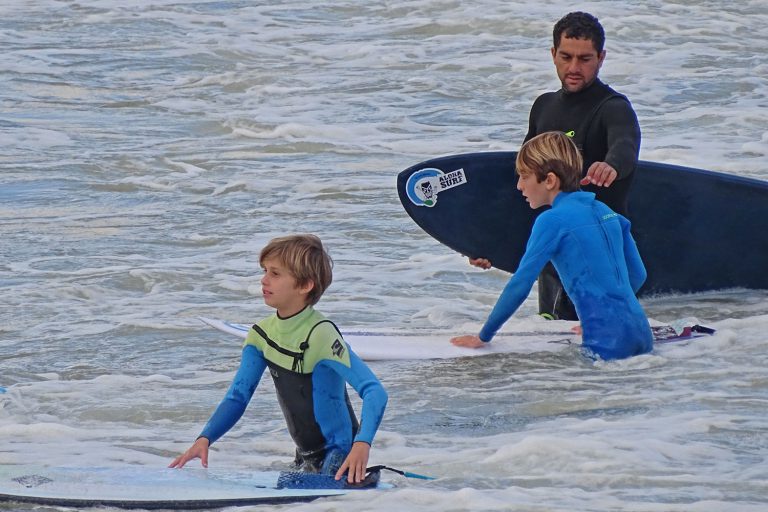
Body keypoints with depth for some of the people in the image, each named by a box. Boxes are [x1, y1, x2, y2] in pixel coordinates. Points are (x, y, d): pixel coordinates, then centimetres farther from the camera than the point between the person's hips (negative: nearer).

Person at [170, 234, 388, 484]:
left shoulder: (320, 335, -23)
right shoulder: (261, 335, 1)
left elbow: (375, 392, -30)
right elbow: (237, 397, 3)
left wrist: (362, 444, -46)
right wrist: (205, 439, -13)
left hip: (339, 455, -8)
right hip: (306, 459, 8)